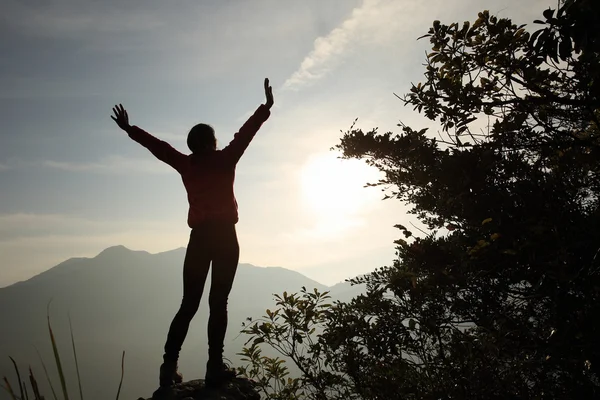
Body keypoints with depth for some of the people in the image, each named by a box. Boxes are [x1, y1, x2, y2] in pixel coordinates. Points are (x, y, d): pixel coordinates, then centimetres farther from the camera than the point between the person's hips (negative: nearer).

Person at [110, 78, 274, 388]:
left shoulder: (186, 164, 9)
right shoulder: (225, 160, -1)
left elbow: (158, 146, 17)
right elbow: (245, 133, -3)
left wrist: (129, 128, 29)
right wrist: (266, 107, 2)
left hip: (199, 238, 4)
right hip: (224, 236, -4)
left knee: (189, 304, 8)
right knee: (218, 302, -4)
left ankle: (169, 366, 2)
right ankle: (215, 367, -7)